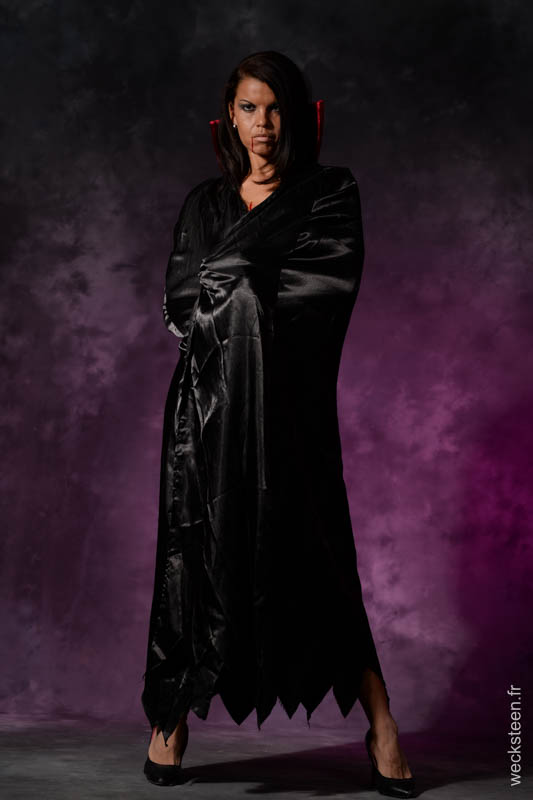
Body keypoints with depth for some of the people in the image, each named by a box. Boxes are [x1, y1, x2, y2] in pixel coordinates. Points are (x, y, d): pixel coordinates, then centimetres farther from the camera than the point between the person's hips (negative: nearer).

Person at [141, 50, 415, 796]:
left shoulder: (331, 192, 8)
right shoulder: (205, 202, 16)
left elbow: (338, 279, -9)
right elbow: (178, 300, 5)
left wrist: (235, 278, -7)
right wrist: (253, 289, -7)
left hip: (289, 401, -2)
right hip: (210, 399, 3)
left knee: (314, 556, -2)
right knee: (197, 553, 2)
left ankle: (380, 723, 10)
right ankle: (171, 721, 16)